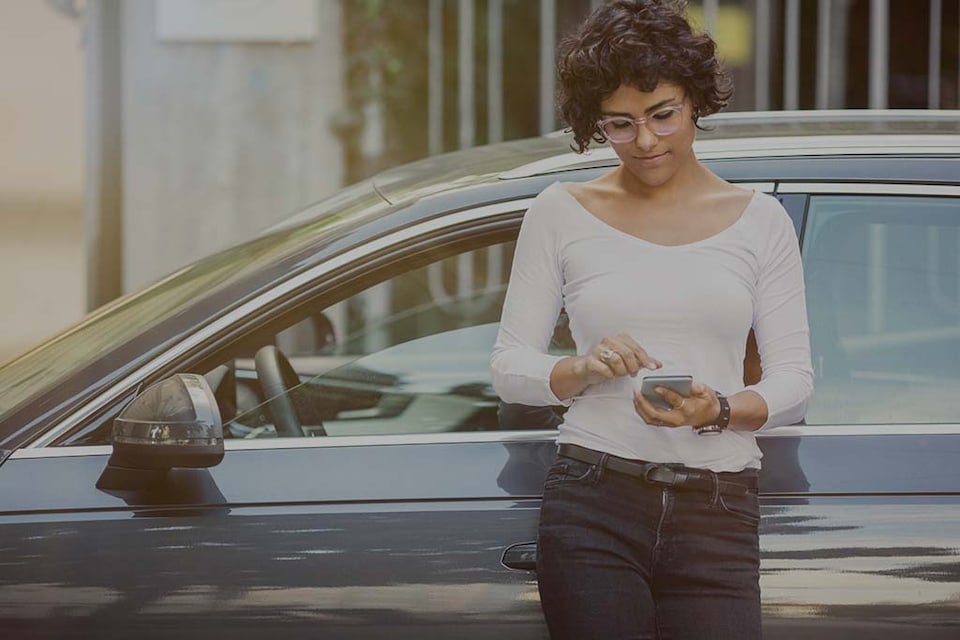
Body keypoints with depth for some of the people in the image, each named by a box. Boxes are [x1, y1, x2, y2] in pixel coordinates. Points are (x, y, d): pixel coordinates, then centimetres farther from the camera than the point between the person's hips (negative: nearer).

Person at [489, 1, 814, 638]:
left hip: (719, 514, 1)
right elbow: (509, 367, 7)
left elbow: (794, 380, 5)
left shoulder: (759, 220, 9)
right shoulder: (561, 214, 7)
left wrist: (721, 410, -15)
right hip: (593, 507, 0)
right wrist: (584, 369, -13)